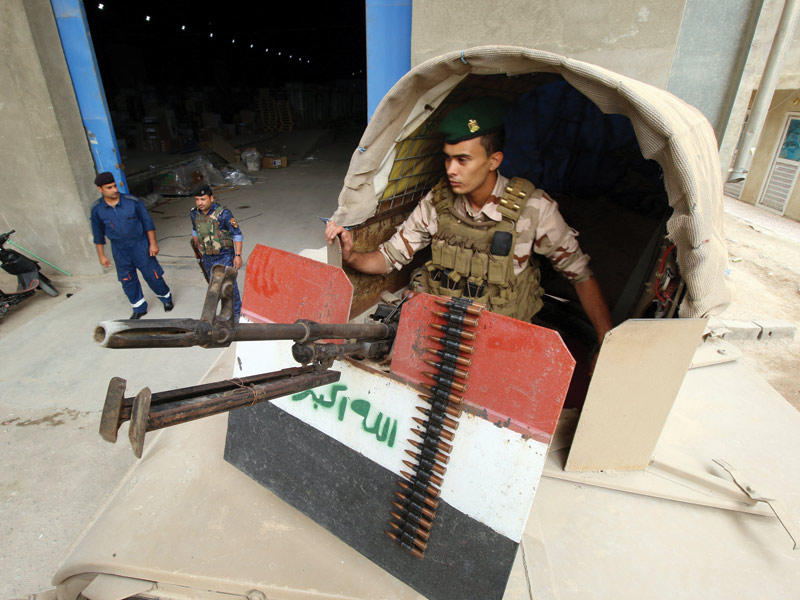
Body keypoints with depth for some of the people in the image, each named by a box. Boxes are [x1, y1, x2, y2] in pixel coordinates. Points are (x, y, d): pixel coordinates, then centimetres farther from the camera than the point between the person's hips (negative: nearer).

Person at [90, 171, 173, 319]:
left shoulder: (132, 201, -11)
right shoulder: (97, 210, -5)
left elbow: (147, 223, -3)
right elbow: (98, 235, 6)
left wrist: (153, 243, -5)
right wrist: (101, 255, 7)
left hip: (140, 245, -2)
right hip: (119, 250, 3)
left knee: (152, 275, 3)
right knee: (127, 281, 10)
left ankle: (166, 298, 28)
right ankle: (139, 309, 27)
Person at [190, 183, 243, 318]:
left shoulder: (223, 213, -20)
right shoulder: (195, 213, -3)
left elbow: (237, 234, -15)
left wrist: (238, 255, -18)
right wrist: (197, 248, 25)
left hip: (225, 257, -6)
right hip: (208, 258, 6)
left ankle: (236, 313, 16)